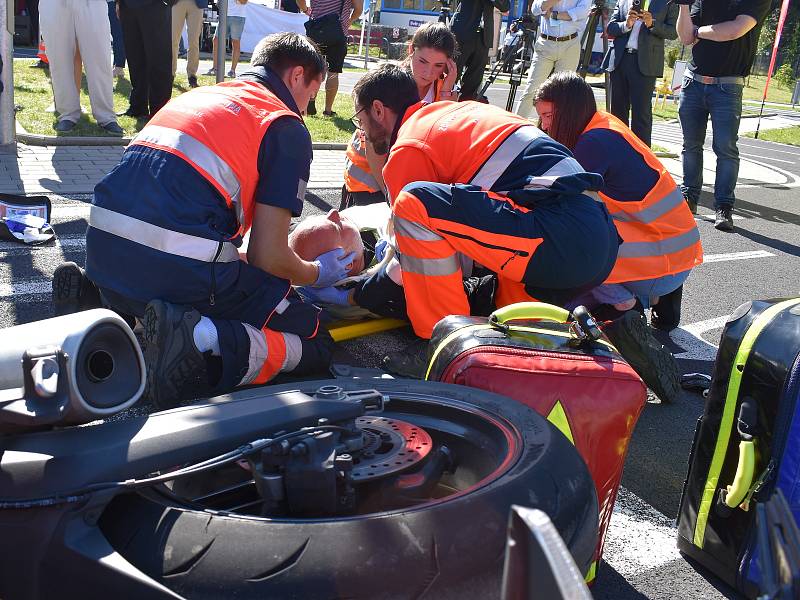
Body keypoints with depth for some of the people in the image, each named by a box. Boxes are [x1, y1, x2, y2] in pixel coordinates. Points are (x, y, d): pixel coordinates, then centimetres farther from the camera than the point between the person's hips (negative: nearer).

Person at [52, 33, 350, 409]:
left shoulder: (197, 95, 25)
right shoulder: (287, 127, 3)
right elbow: (269, 257, -2)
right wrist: (319, 274, 20)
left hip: (103, 251, 8)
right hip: (183, 269, -7)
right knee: (312, 342, 6)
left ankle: (96, 300, 10)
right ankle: (200, 337, -19)